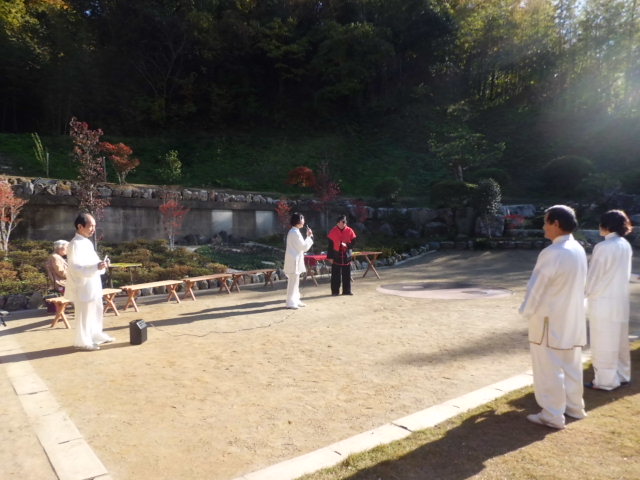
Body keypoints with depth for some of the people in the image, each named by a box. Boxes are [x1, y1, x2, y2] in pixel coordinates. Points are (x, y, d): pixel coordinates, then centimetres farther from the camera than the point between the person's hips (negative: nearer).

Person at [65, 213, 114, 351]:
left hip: (93, 285, 10)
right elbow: (76, 268, -24)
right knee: (83, 315, 1)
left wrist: (101, 264, 3)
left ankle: (96, 336, 34)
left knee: (96, 311, 19)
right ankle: (82, 342, 14)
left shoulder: (87, 242, 12)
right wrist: (96, 267, -33)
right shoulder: (75, 244, -18)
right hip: (83, 287, -10)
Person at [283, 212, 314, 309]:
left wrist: (308, 237, 10)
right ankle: (291, 303, 0)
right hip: (294, 261, -10)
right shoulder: (295, 232, -17)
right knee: (293, 282, -5)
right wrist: (309, 236, -4)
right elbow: (304, 247, -16)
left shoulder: (292, 232, 15)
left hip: (294, 260, 10)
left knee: (295, 282, 15)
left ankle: (295, 300, 22)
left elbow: (300, 246, 18)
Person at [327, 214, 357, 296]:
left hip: (346, 256, 2)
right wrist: (330, 257, -4)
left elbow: (353, 242, 3)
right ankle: (335, 291, 10)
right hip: (336, 256, -2)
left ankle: (347, 290, 16)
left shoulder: (350, 231, 1)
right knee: (336, 275, 2)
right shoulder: (333, 231, -3)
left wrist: (347, 245, -17)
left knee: (347, 274, 7)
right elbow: (330, 245, -1)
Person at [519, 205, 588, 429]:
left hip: (549, 320, -8)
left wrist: (527, 310, -3)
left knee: (549, 369, 2)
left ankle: (552, 416, 11)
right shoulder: (579, 250, 5)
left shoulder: (552, 253, -23)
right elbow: (579, 284, 13)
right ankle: (574, 407, 33)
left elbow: (536, 287, -18)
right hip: (573, 318, 9)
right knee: (571, 366, 19)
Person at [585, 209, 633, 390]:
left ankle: (605, 381, 13)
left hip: (603, 302, -8)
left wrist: (586, 293, 0)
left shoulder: (603, 247, -20)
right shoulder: (625, 245, 4)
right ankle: (622, 376, 31)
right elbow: (624, 274, 11)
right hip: (620, 299, 8)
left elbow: (593, 276, -15)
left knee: (603, 343, 4)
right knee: (619, 341, 19)